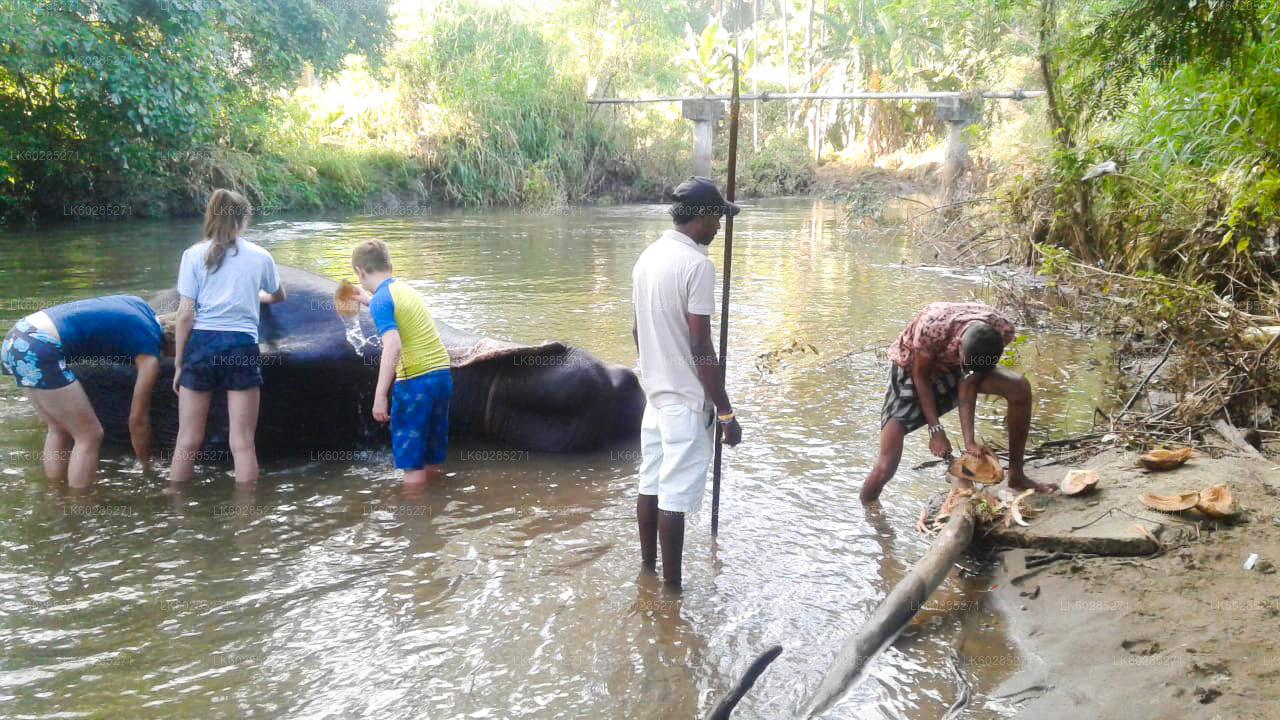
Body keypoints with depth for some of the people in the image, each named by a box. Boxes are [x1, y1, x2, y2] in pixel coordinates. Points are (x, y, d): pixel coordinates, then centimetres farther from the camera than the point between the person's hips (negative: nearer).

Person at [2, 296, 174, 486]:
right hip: (39, 350, -9)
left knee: (59, 429, 21)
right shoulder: (150, 357, -5)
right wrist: (147, 465, 17)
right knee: (90, 435, 3)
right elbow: (137, 420, 3)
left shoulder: (139, 303, 14)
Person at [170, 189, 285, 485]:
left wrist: (178, 363, 7)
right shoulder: (260, 256, 6)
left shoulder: (194, 255, 3)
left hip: (201, 343, 1)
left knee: (187, 441, 9)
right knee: (242, 443, 3)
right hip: (242, 346, -1)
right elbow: (279, 296, 26)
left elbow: (185, 315, -1)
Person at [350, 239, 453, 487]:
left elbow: (393, 346, -24)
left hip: (415, 380, -8)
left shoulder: (380, 300, -10)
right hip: (442, 373, 8)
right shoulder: (406, 289, 14)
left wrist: (380, 395, -24)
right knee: (432, 459, 19)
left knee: (412, 466, 2)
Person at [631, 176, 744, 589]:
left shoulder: (648, 256, 8)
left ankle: (647, 570, 28)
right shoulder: (696, 264, -18)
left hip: (654, 390, 9)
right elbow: (700, 347, -20)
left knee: (651, 484, 16)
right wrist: (725, 411, -15)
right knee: (675, 496, -2)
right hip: (686, 399, -8)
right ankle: (672, 587, 7)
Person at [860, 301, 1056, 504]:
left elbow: (968, 383, -18)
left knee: (1020, 388, -17)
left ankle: (1016, 476, -2)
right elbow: (921, 376, -22)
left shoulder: (1002, 332, -27)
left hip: (950, 368, 4)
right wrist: (936, 431, -21)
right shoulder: (932, 328, -39)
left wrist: (969, 441, -23)